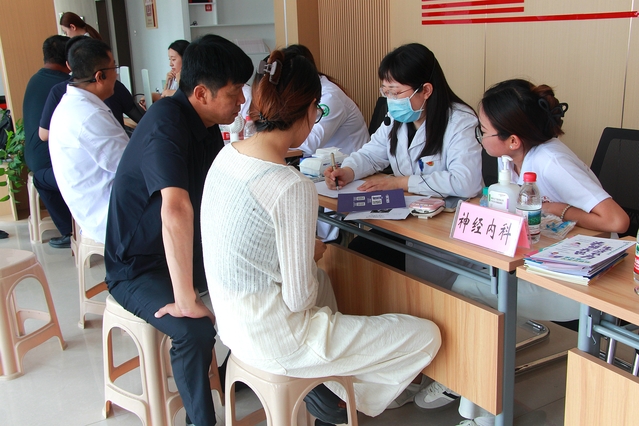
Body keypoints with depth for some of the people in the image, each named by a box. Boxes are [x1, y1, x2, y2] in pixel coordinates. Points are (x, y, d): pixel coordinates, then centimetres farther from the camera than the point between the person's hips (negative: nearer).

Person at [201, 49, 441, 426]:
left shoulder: (227, 154, -3)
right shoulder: (293, 187, -28)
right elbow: (298, 298, -21)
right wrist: (313, 255, -3)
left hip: (232, 320, 9)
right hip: (274, 341, -9)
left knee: (320, 276, 39)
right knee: (426, 335, 2)